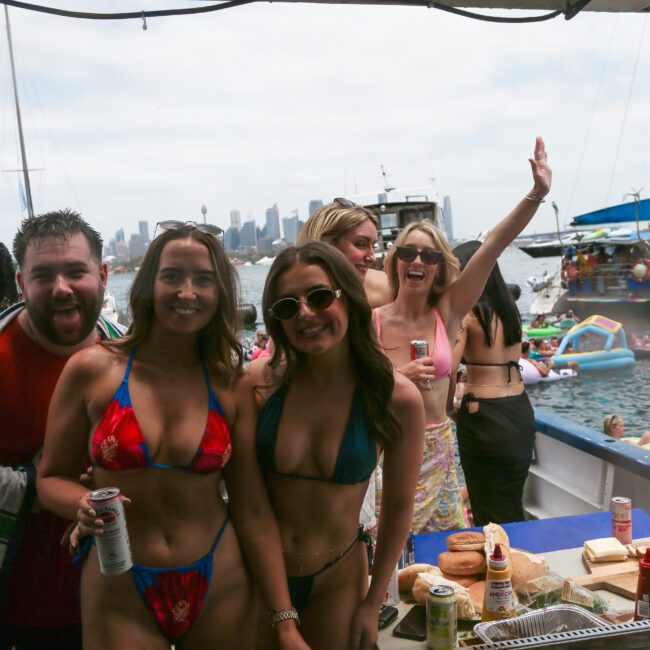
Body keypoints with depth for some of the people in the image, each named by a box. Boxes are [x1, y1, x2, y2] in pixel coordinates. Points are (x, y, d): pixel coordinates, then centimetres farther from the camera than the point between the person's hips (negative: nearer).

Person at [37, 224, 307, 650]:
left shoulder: (231, 387, -5)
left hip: (221, 590, 2)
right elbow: (51, 478, 1)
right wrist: (84, 506, -21)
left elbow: (253, 511, -4)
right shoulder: (91, 370, -9)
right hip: (119, 596, -1)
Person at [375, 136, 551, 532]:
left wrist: (537, 194, -17)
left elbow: (492, 247, -11)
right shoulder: (371, 323, -10)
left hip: (439, 450, 3)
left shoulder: (448, 313, -3)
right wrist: (398, 379, -22)